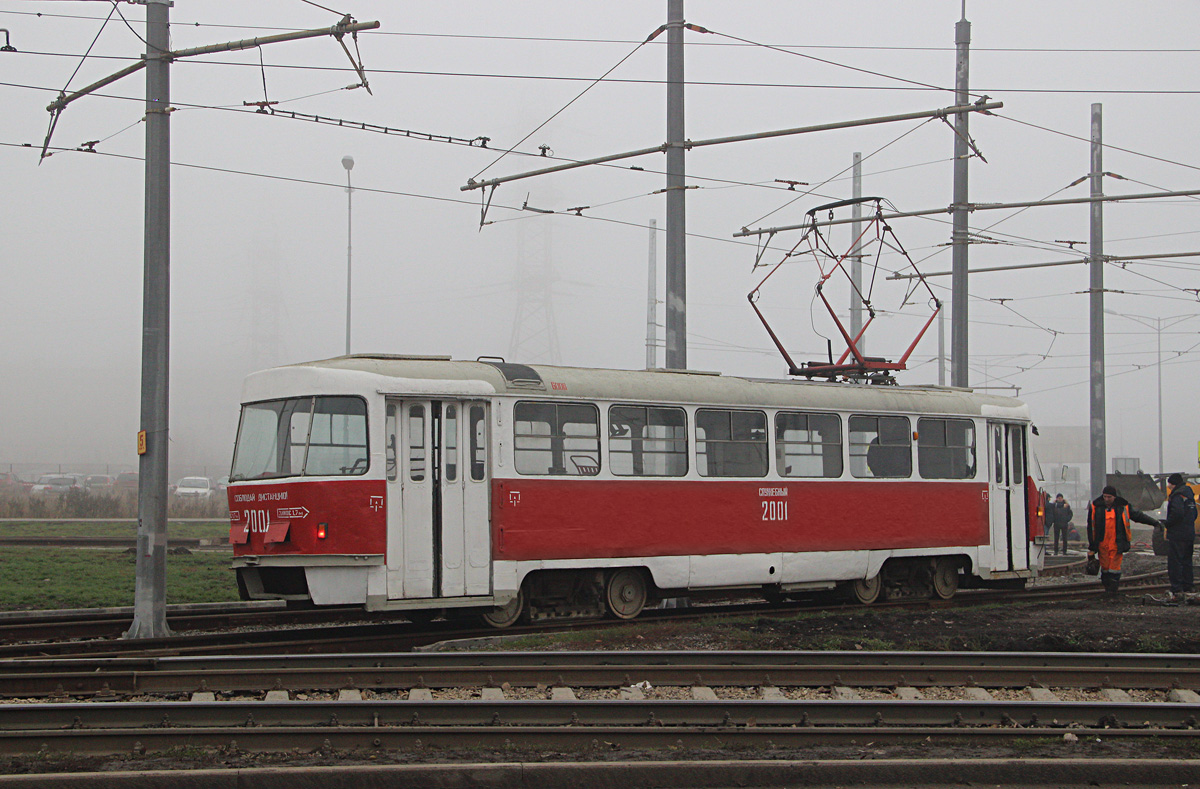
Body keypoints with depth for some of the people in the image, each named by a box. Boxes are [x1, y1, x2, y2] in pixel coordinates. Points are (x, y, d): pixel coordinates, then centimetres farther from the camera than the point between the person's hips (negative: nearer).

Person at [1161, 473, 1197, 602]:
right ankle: (1187, 590, 18)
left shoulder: (1177, 496, -14)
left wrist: (1167, 523, -11)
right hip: (1190, 534, 10)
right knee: (1186, 562, 15)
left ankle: (1177, 591, -13)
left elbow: (1177, 514, -26)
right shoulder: (1189, 495, 16)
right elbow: (1194, 514, 22)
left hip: (1177, 535, -10)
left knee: (1175, 562, -9)